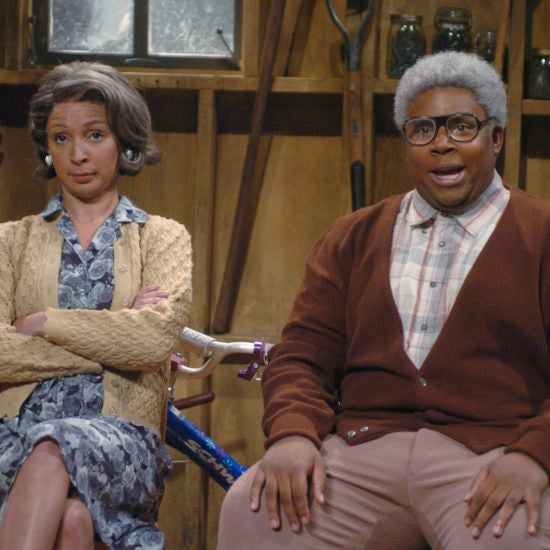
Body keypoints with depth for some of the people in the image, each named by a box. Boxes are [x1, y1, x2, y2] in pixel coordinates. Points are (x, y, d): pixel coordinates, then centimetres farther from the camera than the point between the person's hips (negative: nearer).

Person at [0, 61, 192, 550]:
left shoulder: (163, 239, 17)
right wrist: (106, 342, -3)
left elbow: (156, 339, -5)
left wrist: (44, 323, 0)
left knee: (53, 449, -40)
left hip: (124, 438, -1)